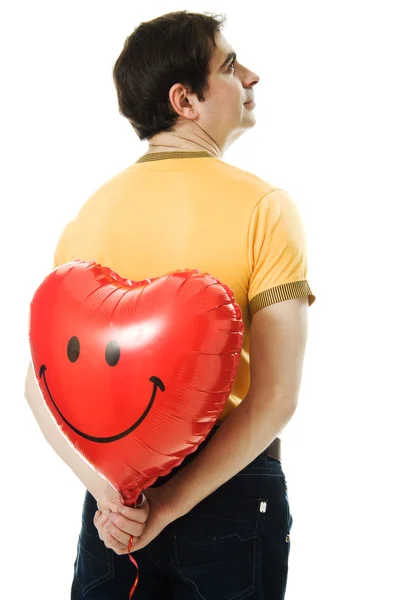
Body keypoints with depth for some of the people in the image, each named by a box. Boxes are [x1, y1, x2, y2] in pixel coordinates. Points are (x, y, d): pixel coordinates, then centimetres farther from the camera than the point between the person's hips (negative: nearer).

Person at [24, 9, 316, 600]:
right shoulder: (263, 206, -13)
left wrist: (104, 486, -13)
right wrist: (171, 504, -18)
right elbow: (275, 397, -20)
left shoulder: (93, 211, -1)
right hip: (233, 488, -3)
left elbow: (40, 382, -6)